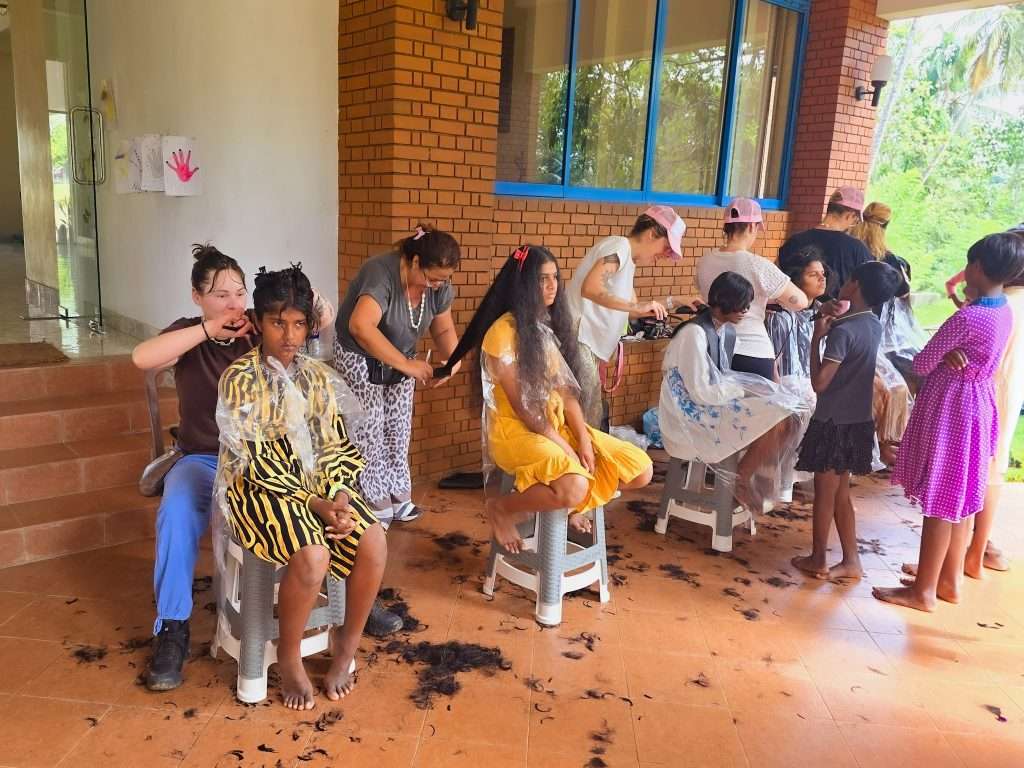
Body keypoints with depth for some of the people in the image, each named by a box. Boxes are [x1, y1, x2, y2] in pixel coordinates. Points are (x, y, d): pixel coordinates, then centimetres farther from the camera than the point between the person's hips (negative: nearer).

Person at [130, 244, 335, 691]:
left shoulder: (260, 329, 0)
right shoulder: (189, 335, -1)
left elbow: (325, 318, -9)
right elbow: (142, 358, -22)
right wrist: (210, 330, -28)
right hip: (204, 458, 0)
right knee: (177, 514, -33)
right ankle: (172, 628, -18)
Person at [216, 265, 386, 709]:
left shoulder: (317, 376, 7)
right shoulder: (240, 379, -10)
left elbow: (334, 445, 6)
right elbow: (257, 460, -15)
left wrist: (339, 497, -13)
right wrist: (316, 505, -21)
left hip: (319, 483, 5)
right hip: (262, 488, -5)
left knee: (374, 543, -20)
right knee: (313, 557, -31)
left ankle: (347, 641, 5)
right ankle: (289, 657, -3)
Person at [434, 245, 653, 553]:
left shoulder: (551, 325, 9)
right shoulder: (503, 331, -14)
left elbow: (567, 389, 5)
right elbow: (519, 404, -16)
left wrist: (583, 439, -7)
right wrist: (563, 447, -16)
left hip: (558, 424, 7)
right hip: (516, 430, -7)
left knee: (641, 470, -4)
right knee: (574, 487, -35)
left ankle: (568, 502, 17)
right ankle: (501, 508, -6)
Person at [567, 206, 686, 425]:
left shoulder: (629, 260, 19)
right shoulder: (619, 245, -9)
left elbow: (629, 311, 20)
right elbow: (590, 288, -25)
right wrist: (637, 306, -25)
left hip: (588, 344, 10)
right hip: (578, 338, -10)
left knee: (593, 416, 11)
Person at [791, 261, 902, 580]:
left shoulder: (843, 331, -21)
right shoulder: (874, 326, 5)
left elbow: (819, 382, -22)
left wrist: (817, 336, -16)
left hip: (834, 422, -8)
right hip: (857, 421, 8)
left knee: (824, 494, 7)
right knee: (840, 493, 17)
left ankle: (818, 560, 20)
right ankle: (851, 561, 22)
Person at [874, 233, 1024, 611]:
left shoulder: (967, 317, -23)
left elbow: (922, 364, -16)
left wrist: (942, 357, 5)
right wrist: (950, 354, -13)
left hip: (951, 408, -9)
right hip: (977, 404, 9)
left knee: (939, 499, -1)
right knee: (958, 497, 17)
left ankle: (923, 590, 9)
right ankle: (950, 580, 28)